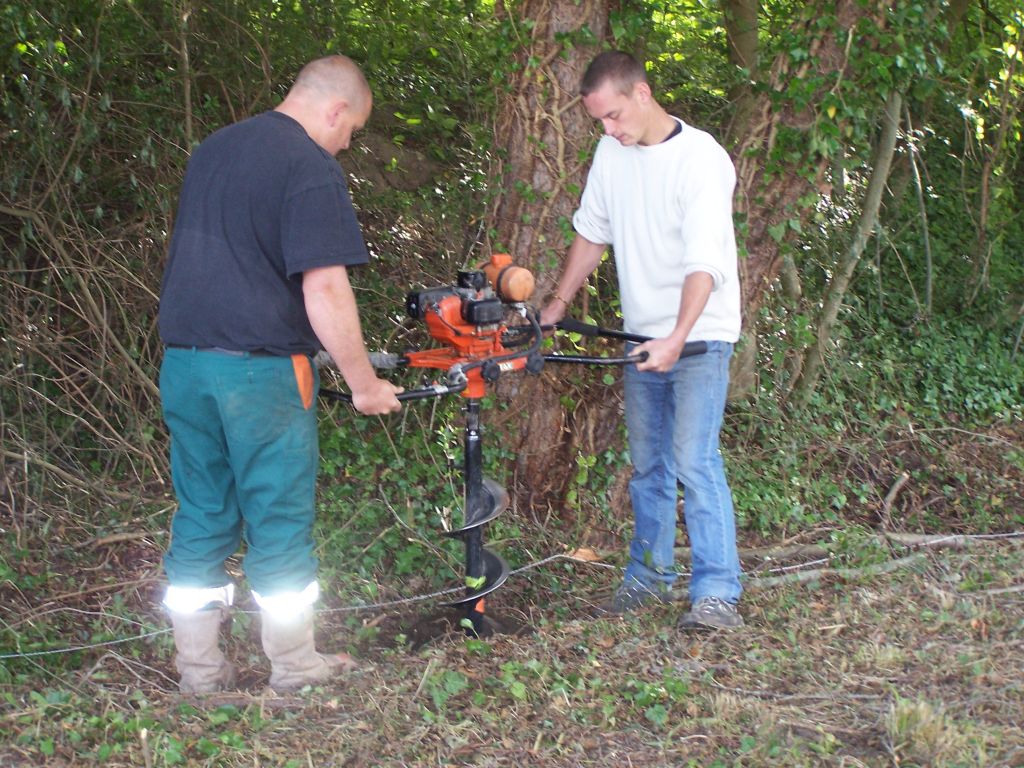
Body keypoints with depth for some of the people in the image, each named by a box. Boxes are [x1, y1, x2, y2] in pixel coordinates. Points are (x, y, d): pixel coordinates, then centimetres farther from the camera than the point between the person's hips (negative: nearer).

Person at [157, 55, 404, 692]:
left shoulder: (212, 149, 15)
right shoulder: (312, 167, -12)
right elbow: (325, 288, -18)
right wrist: (364, 383, -11)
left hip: (182, 360, 7)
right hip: (259, 369, -7)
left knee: (201, 516, 13)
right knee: (280, 520, 5)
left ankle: (200, 670, 20)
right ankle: (295, 668, 17)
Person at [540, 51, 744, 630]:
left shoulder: (701, 159, -18)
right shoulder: (612, 153, 4)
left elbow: (705, 263, -25)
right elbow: (592, 234, 17)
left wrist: (678, 339, -36)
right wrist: (559, 304, 18)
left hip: (700, 336, -7)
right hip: (643, 336, 7)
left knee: (695, 462, -14)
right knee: (647, 463, 12)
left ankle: (718, 594, -10)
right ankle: (650, 576, 24)